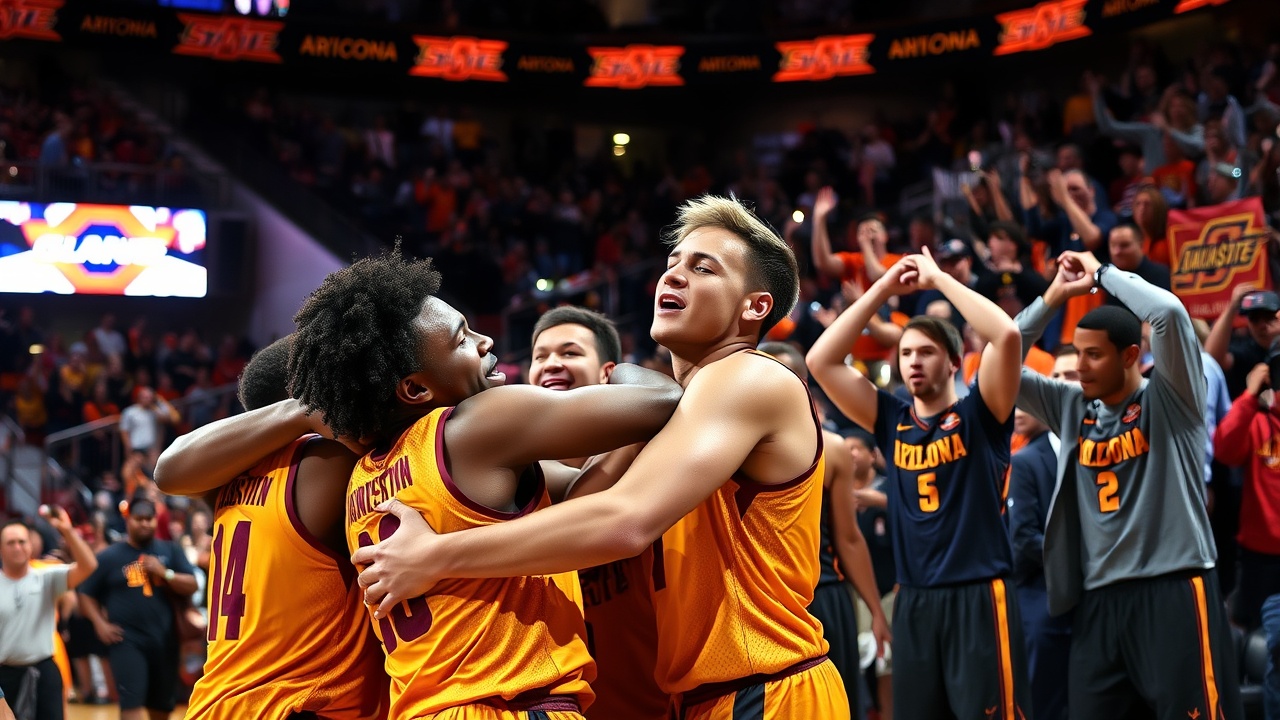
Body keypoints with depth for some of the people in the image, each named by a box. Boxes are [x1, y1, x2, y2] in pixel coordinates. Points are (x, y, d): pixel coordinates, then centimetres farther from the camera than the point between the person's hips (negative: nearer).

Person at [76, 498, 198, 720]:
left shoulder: (169, 551, 8)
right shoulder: (109, 557, 3)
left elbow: (191, 586, 3)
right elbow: (86, 595, 8)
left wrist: (165, 573, -12)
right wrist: (100, 624, -6)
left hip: (164, 639, 3)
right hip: (127, 639, -3)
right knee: (132, 702, -14)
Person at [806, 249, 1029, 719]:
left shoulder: (979, 414, 1)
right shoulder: (891, 421, 11)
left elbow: (1007, 335, -15)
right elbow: (820, 361, 5)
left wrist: (938, 278, -8)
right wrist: (884, 289, 3)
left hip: (979, 597, -4)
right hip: (914, 603, 5)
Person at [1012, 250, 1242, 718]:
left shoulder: (1168, 399, -1)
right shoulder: (1072, 407, 13)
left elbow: (1169, 312, -17)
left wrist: (1102, 273, -3)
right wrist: (1054, 296, 8)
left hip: (1174, 588, -5)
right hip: (1098, 599, 5)